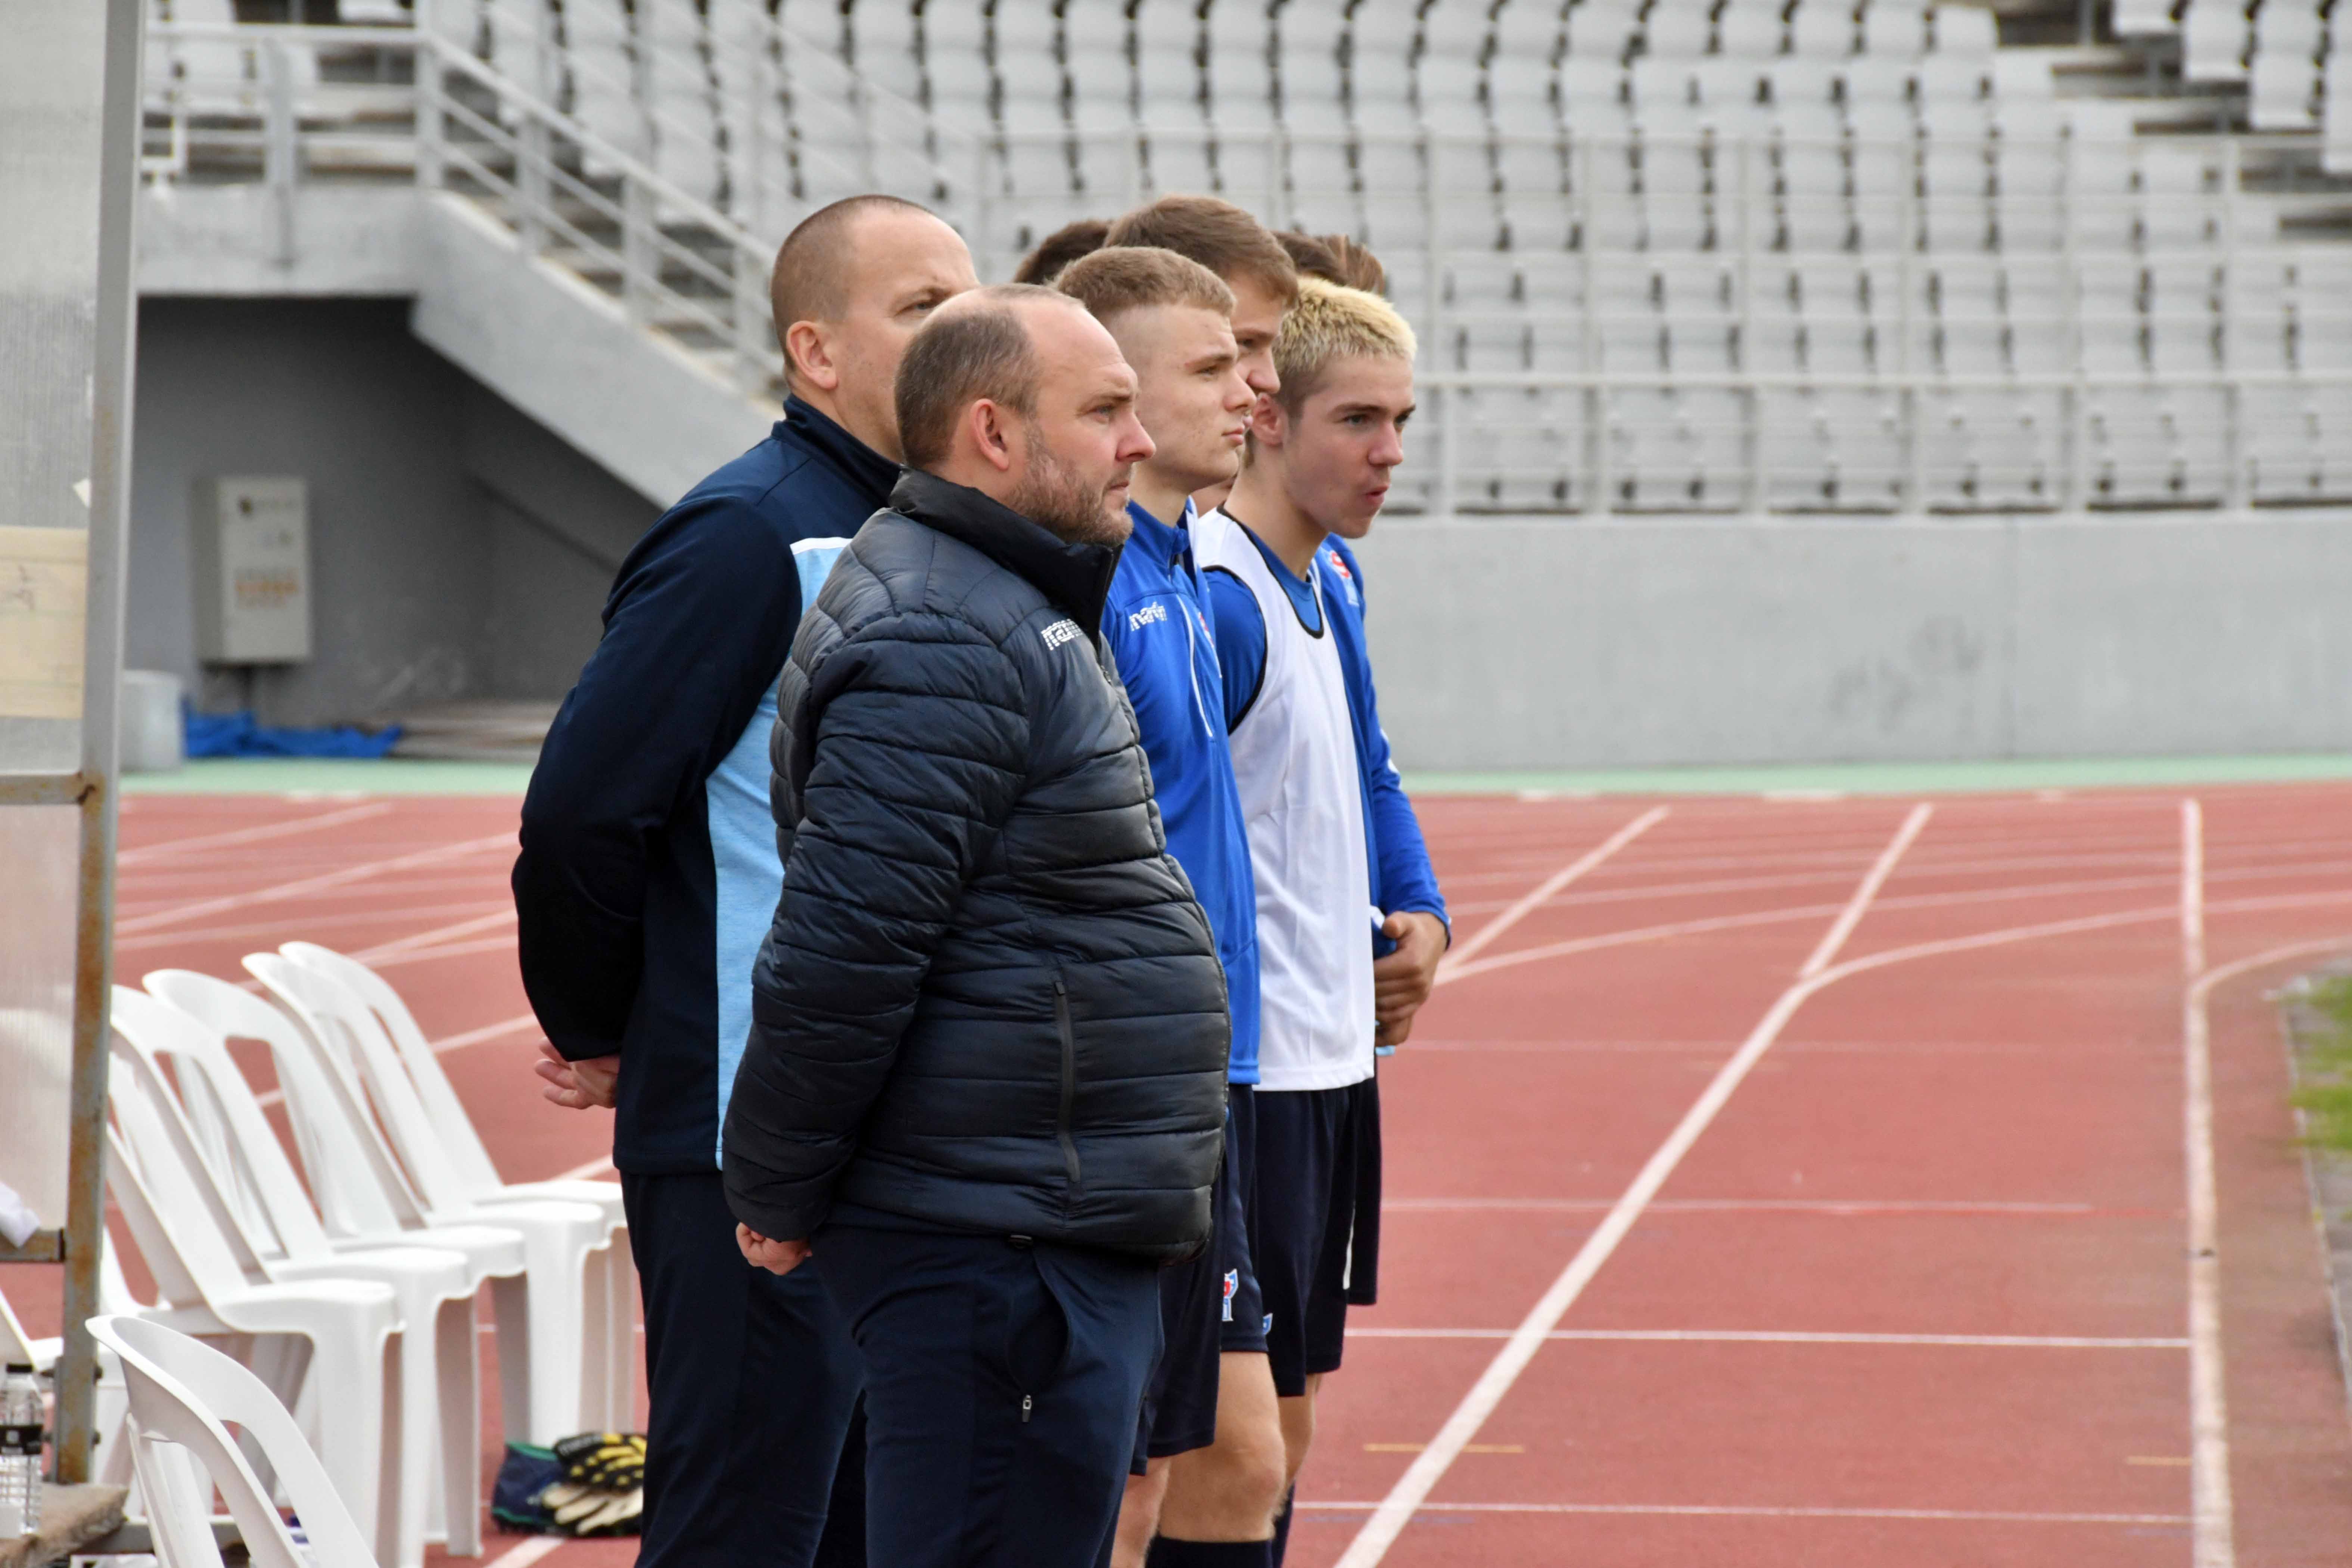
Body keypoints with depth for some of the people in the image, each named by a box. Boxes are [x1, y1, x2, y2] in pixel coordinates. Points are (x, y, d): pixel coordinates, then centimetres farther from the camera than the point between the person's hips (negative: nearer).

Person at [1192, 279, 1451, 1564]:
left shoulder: (1332, 581, 12)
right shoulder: (1214, 599, -18)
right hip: (1247, 1074, -9)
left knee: (1286, 1402, 15)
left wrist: (1419, 915, 10)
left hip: (1336, 1059, 9)